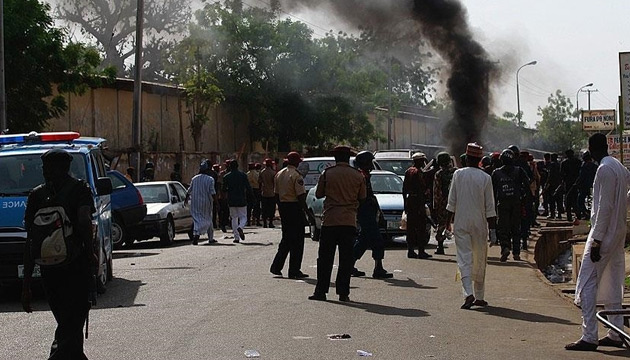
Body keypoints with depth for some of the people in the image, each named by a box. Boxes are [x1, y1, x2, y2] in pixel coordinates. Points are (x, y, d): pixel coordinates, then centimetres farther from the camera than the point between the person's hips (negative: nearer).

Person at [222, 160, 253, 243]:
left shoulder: (226, 177, -1)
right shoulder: (243, 175, -5)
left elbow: (224, 190, 2)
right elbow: (248, 187, -6)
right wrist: (250, 196, 9)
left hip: (231, 201, 1)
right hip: (242, 200, -1)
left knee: (234, 218, 11)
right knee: (243, 217, 8)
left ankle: (236, 237, 5)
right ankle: (240, 227, -25)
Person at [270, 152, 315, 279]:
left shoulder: (279, 174, 11)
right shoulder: (296, 175, -13)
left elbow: (276, 195, 14)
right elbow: (301, 196, -18)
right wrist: (309, 214, -16)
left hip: (283, 207, 8)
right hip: (294, 206, -8)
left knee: (286, 238, 17)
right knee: (297, 240, 0)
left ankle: (276, 267, 12)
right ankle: (294, 271, 2)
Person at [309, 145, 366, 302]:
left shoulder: (327, 174, -2)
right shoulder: (358, 176, 1)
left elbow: (318, 194, 7)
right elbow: (362, 197, 10)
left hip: (329, 220, -1)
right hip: (349, 221, 1)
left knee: (325, 258, 6)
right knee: (346, 258, 4)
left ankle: (321, 291, 5)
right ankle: (343, 292, 1)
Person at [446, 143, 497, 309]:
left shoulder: (458, 174, -3)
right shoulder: (485, 178, -4)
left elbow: (452, 202, -1)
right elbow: (490, 207, -4)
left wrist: (448, 221, 9)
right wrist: (492, 228, 1)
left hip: (461, 223, 0)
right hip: (479, 224, 1)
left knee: (464, 258, -3)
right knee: (479, 261, 11)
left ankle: (468, 293, -21)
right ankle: (479, 297, 18)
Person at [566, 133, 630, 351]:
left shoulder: (605, 169, -16)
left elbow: (604, 207, -20)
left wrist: (596, 240, -20)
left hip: (604, 232, -10)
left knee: (588, 284, -9)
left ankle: (589, 337, -12)